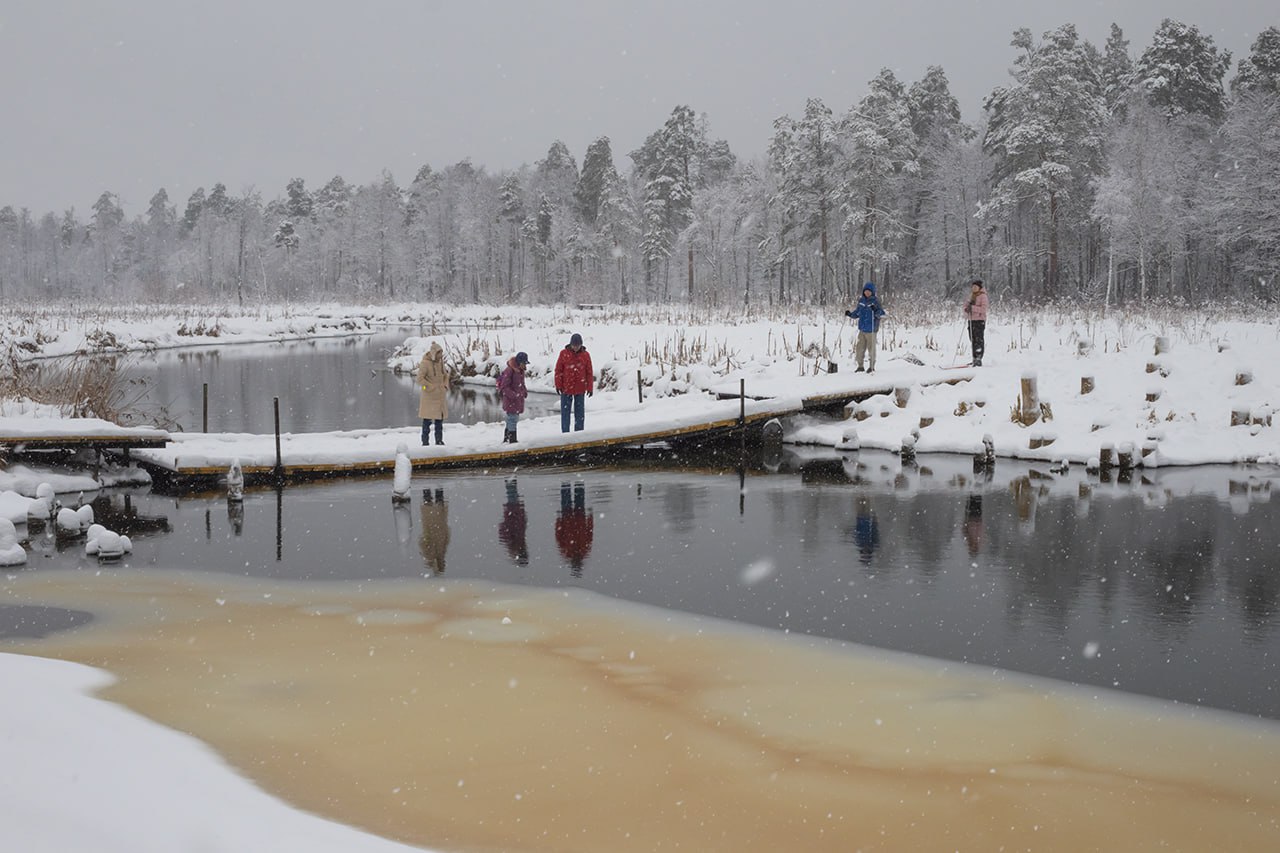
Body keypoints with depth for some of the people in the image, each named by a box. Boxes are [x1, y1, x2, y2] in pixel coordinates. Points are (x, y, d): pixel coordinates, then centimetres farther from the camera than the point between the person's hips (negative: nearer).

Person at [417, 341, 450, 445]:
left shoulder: (440, 361, 6)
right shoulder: (425, 363, -15)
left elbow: (445, 375, 20)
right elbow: (420, 379, -17)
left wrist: (445, 385, 5)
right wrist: (432, 388, -16)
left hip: (440, 396, 7)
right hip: (429, 396, -7)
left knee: (440, 418, 11)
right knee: (427, 420, -3)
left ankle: (439, 440, 19)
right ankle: (425, 442, 2)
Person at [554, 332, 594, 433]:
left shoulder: (585, 355, 0)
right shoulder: (564, 353, -3)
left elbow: (589, 373, 4)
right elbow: (558, 371, 0)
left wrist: (590, 387, 1)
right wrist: (558, 385, -5)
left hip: (580, 389, 1)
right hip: (566, 388, -1)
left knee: (579, 413, 7)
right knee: (565, 412, 2)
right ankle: (565, 433, 8)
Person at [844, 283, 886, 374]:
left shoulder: (875, 301, -8)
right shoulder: (861, 301, 9)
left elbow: (882, 313, -16)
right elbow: (857, 313, 20)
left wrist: (876, 310, -34)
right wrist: (850, 314, 3)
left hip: (871, 329, -6)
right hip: (862, 329, 6)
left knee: (871, 348, 3)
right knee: (859, 348, 7)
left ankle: (872, 367, 15)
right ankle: (860, 366, 18)